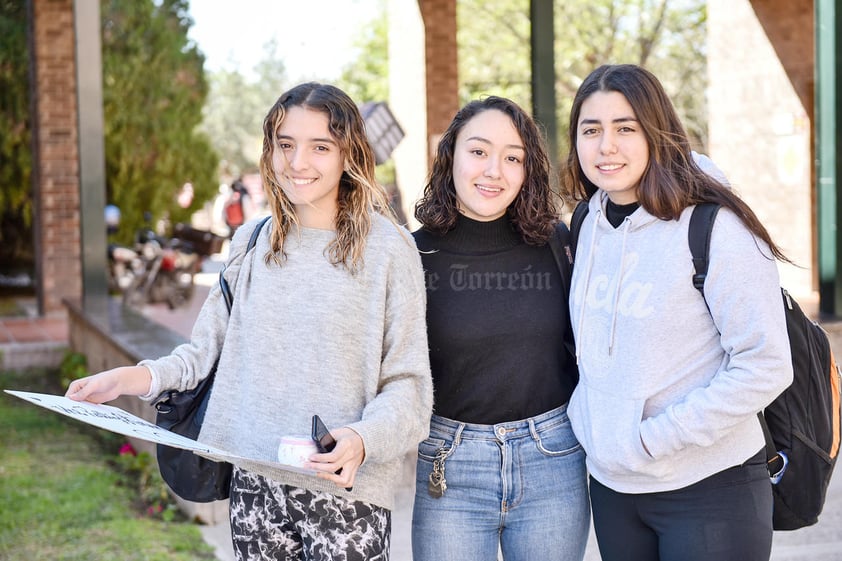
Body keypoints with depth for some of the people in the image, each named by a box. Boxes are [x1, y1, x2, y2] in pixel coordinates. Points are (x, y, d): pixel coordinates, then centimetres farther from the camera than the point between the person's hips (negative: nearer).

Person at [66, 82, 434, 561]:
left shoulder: (387, 247, -6)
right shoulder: (252, 242, 8)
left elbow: (407, 382, -8)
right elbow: (211, 347, 11)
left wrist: (363, 441, -25)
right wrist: (134, 377, -4)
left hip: (347, 490, -4)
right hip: (255, 484, 4)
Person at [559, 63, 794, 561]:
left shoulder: (715, 228, -15)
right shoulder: (588, 226, 4)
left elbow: (765, 367, -17)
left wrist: (653, 438, -18)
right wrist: (586, 416, 4)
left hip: (709, 488, -6)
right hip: (612, 486, 6)